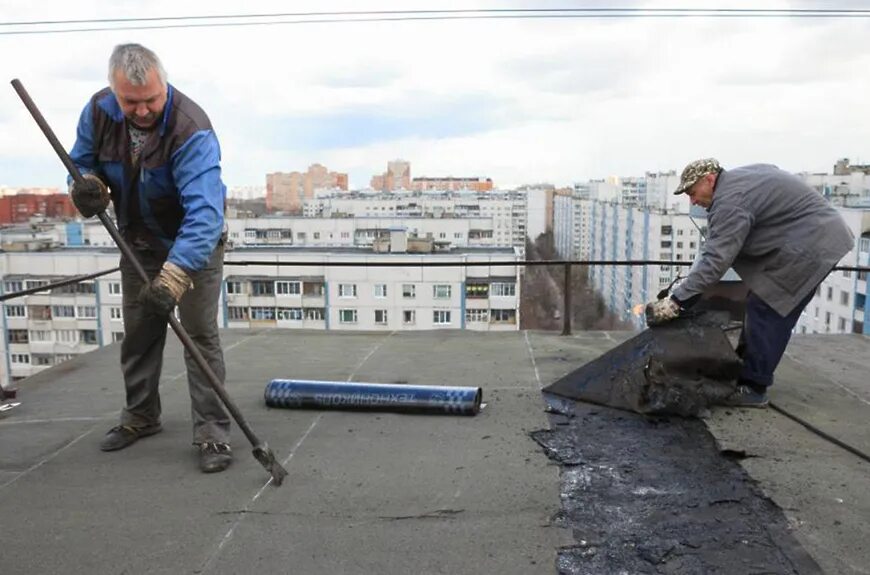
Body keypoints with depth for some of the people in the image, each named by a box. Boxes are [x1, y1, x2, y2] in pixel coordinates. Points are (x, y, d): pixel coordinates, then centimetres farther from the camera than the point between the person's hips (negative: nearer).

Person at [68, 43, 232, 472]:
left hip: (193, 243, -6)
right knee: (137, 334, 15)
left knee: (200, 334, -8)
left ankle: (213, 434, 0)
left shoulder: (191, 129, -34)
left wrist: (175, 274, -56)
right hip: (137, 240, 6)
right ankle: (139, 417, 34)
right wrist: (88, 185, -22)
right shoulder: (99, 111, -14)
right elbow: (82, 160, 3)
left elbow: (203, 211, -44)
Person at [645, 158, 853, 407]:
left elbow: (715, 260, -30)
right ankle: (744, 369, 21)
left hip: (812, 245, -11)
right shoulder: (738, 177, 9)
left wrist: (676, 301, -30)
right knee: (760, 307, 13)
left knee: (765, 311, -11)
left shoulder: (730, 202, -23)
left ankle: (753, 388, -6)